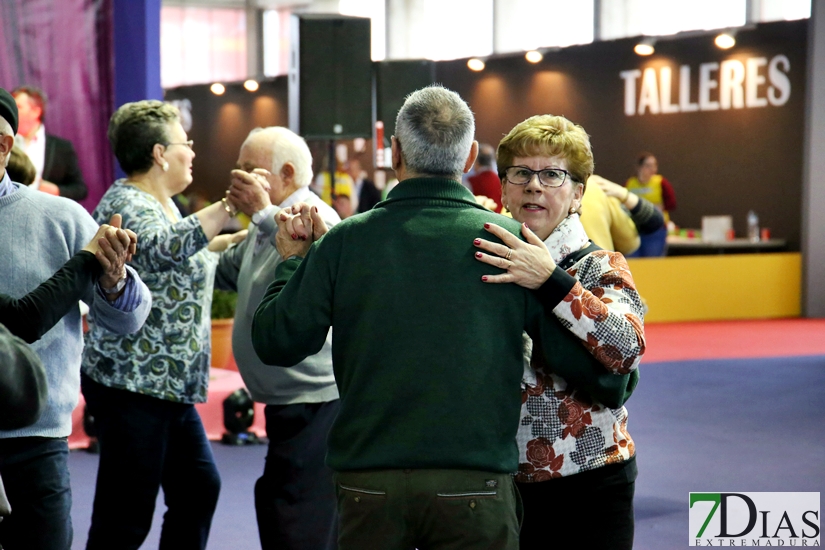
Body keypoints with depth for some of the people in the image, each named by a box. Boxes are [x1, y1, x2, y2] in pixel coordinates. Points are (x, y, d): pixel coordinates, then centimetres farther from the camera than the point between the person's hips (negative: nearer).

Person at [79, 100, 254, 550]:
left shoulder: (162, 204, 17)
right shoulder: (126, 204, -14)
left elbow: (192, 265, 33)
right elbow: (163, 250, -35)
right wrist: (227, 207, -38)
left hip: (168, 385, 10)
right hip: (133, 383, -10)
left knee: (198, 489, 14)